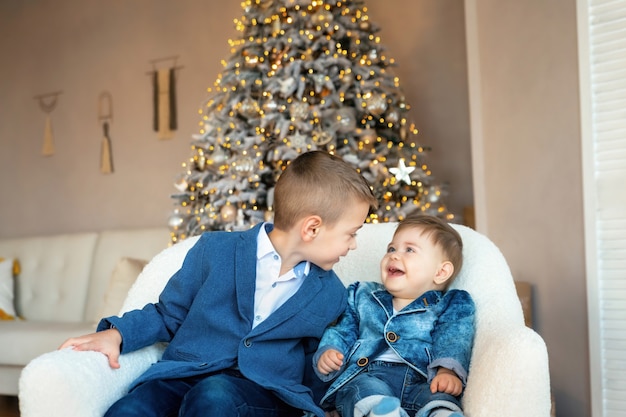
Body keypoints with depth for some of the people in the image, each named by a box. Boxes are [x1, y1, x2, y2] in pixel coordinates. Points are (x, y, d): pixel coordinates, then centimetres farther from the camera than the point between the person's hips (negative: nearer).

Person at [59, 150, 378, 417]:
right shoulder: (215, 250, 4)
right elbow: (168, 316, 13)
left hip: (264, 390, 0)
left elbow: (312, 363, 21)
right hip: (186, 373, 0)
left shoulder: (330, 295, 11)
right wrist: (117, 333, -3)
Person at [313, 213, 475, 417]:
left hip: (421, 382, -1)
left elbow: (452, 341, 2)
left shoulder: (450, 306, 20)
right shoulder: (363, 296, 31)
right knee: (371, 398, -36)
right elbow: (342, 332, 28)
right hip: (365, 375, 2)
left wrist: (447, 371, -19)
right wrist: (327, 352, 5)